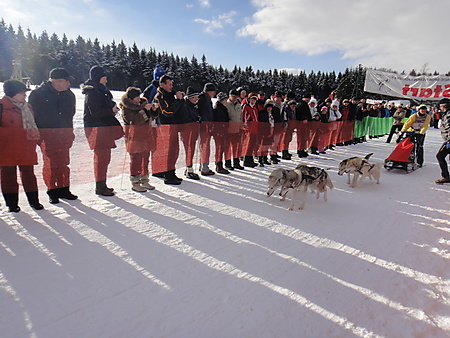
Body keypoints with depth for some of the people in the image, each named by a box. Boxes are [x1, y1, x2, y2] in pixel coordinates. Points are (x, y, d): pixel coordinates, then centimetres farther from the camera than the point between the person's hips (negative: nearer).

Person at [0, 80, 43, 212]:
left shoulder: (27, 106, 13)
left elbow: (33, 125, 20)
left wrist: (34, 134, 0)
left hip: (27, 149, 5)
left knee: (28, 174, 9)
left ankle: (34, 200, 17)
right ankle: (12, 203, 16)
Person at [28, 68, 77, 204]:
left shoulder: (69, 95, 9)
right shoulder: (37, 94, -4)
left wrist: (70, 133, 14)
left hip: (64, 134, 4)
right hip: (46, 135, -4)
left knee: (64, 163, 7)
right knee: (50, 163, -1)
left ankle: (63, 189, 18)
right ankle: (52, 191, 12)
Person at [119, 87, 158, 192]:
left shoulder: (143, 101, 10)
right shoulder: (126, 108, -8)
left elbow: (151, 117, 16)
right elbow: (135, 120, -22)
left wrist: (153, 110, -4)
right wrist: (144, 109, -23)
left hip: (146, 134, 7)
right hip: (134, 135, -7)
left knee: (146, 157, 11)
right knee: (136, 159, -4)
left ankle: (144, 181, 22)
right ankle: (135, 183, 7)